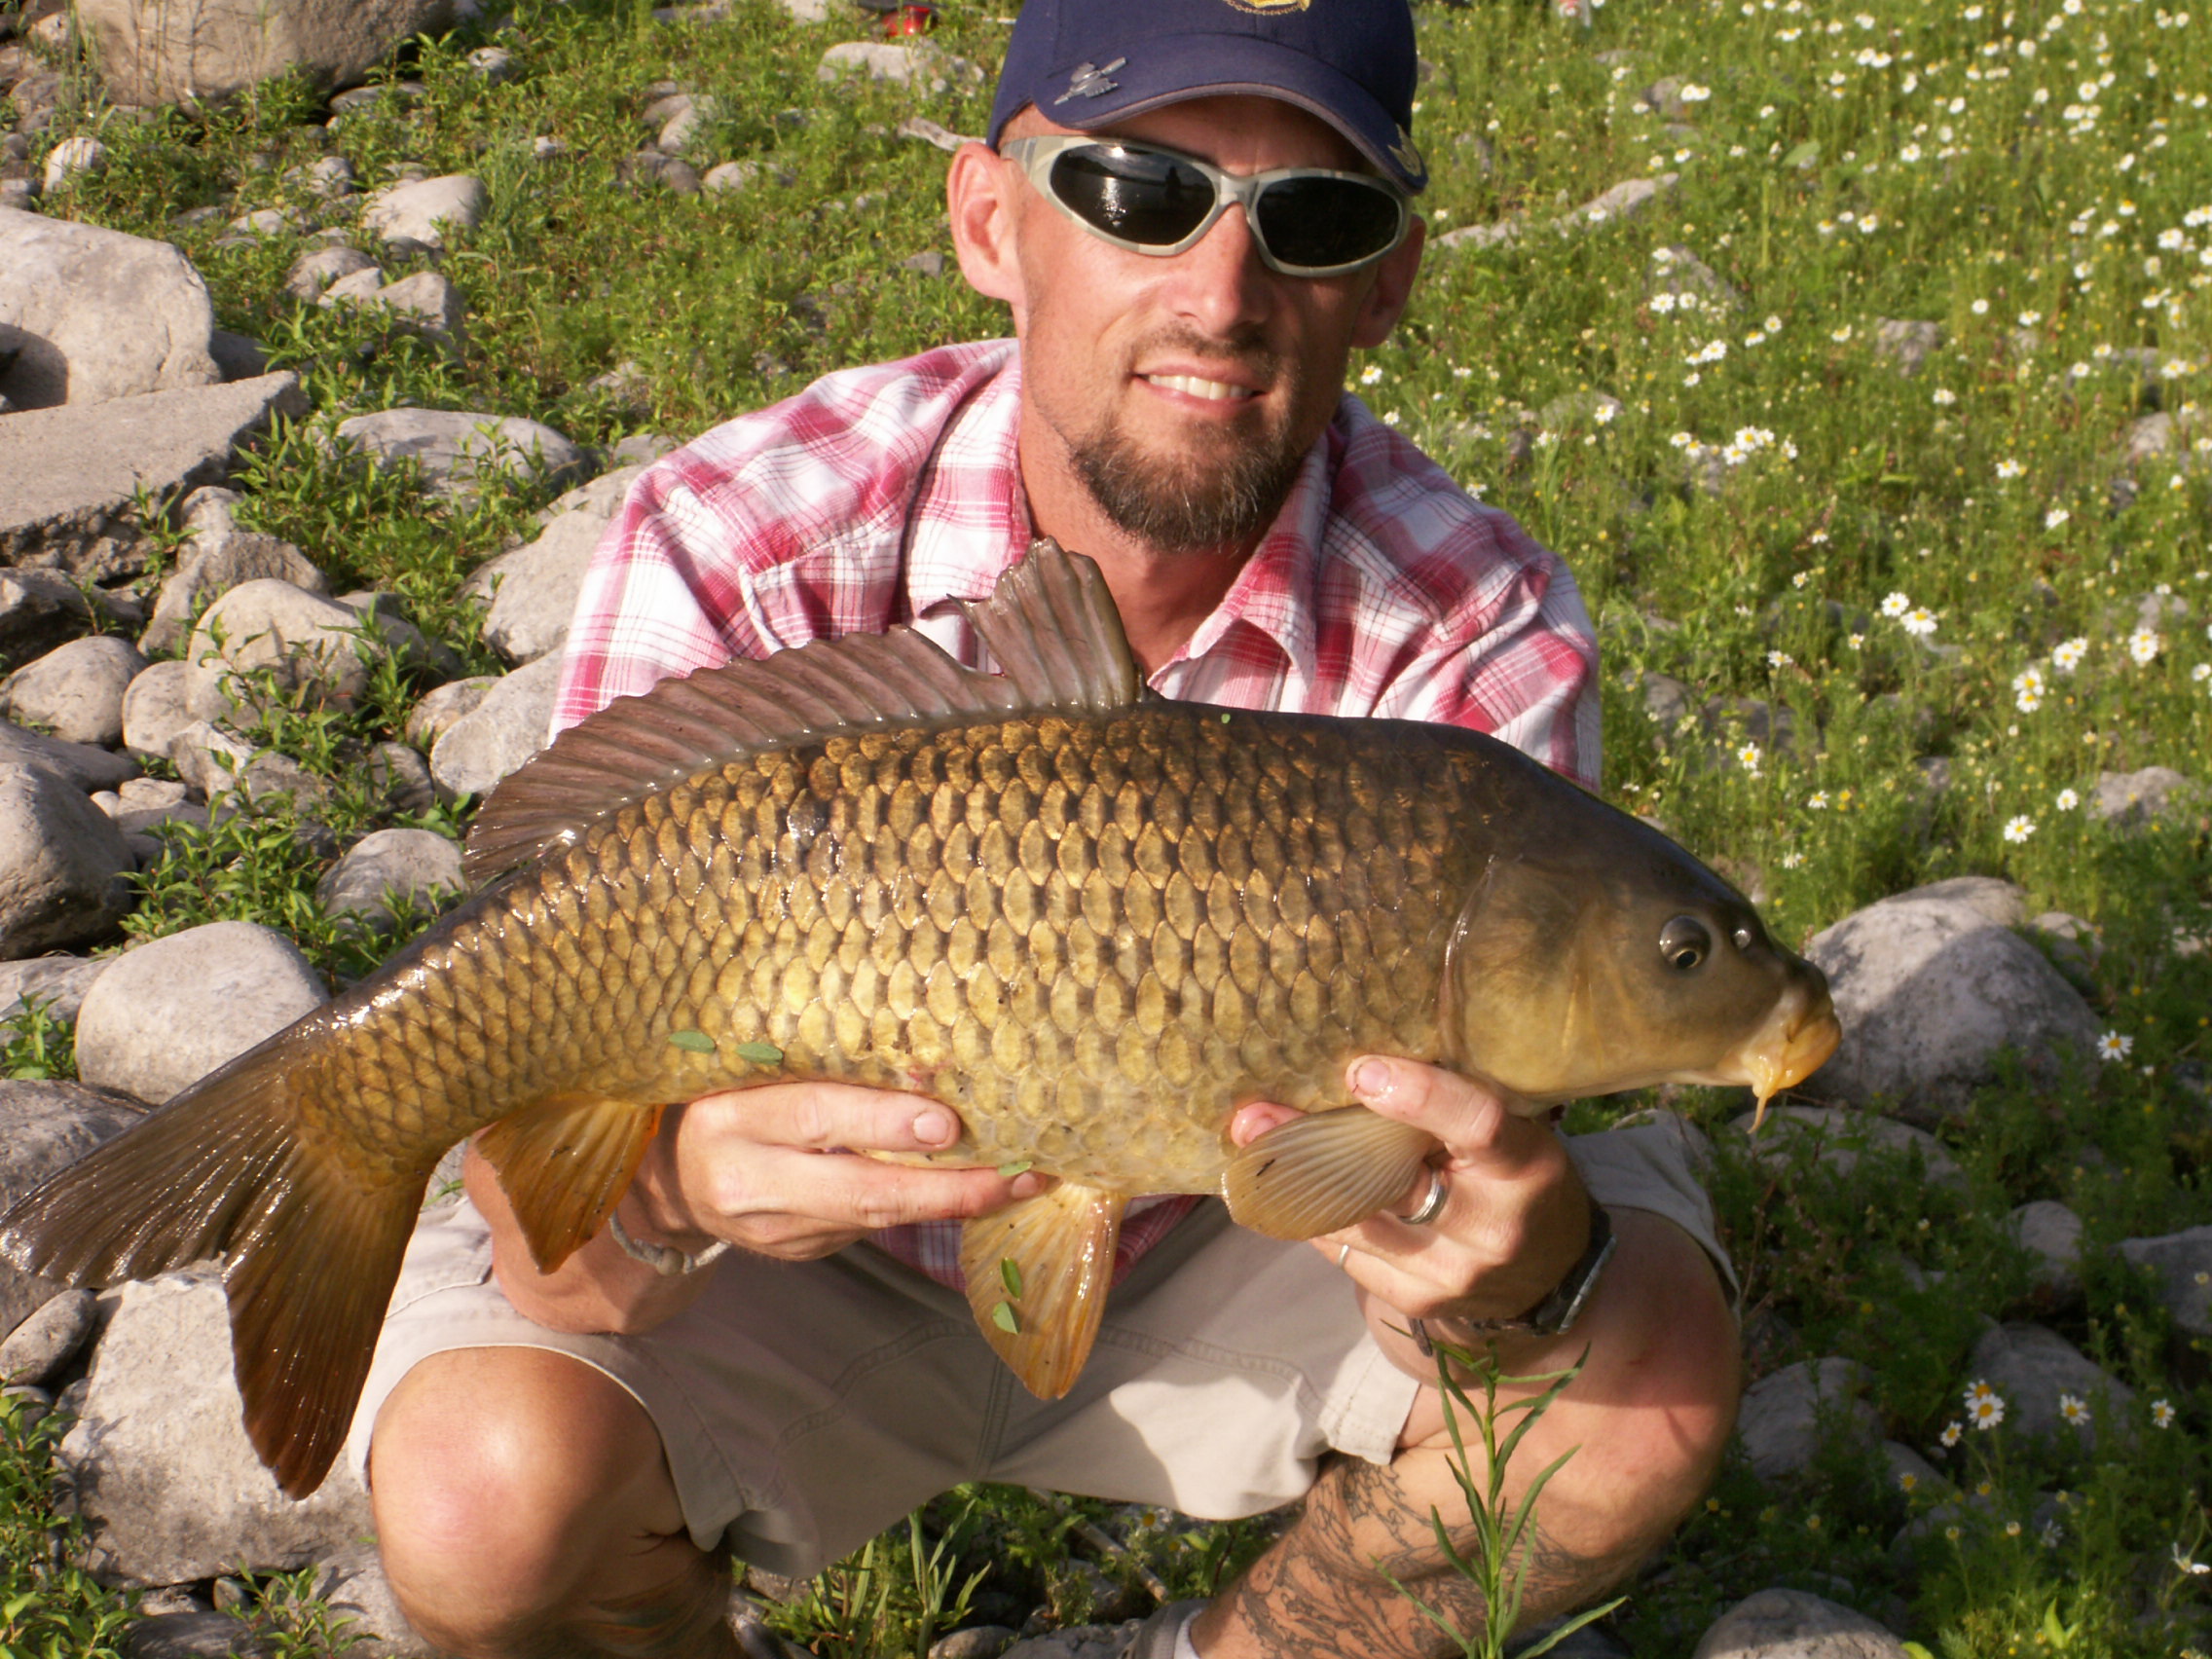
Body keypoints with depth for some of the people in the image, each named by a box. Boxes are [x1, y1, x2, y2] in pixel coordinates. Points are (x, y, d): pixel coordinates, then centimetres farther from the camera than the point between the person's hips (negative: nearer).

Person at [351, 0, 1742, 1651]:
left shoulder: (1475, 633, -21)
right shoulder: (740, 549, -26)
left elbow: (1468, 1174, -24)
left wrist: (1523, 1269, -48)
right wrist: (672, 1185, -52)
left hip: (1210, 1266, 2)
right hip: (811, 1274, -1)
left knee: (1651, 1355, -20)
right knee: (490, 1484, -28)